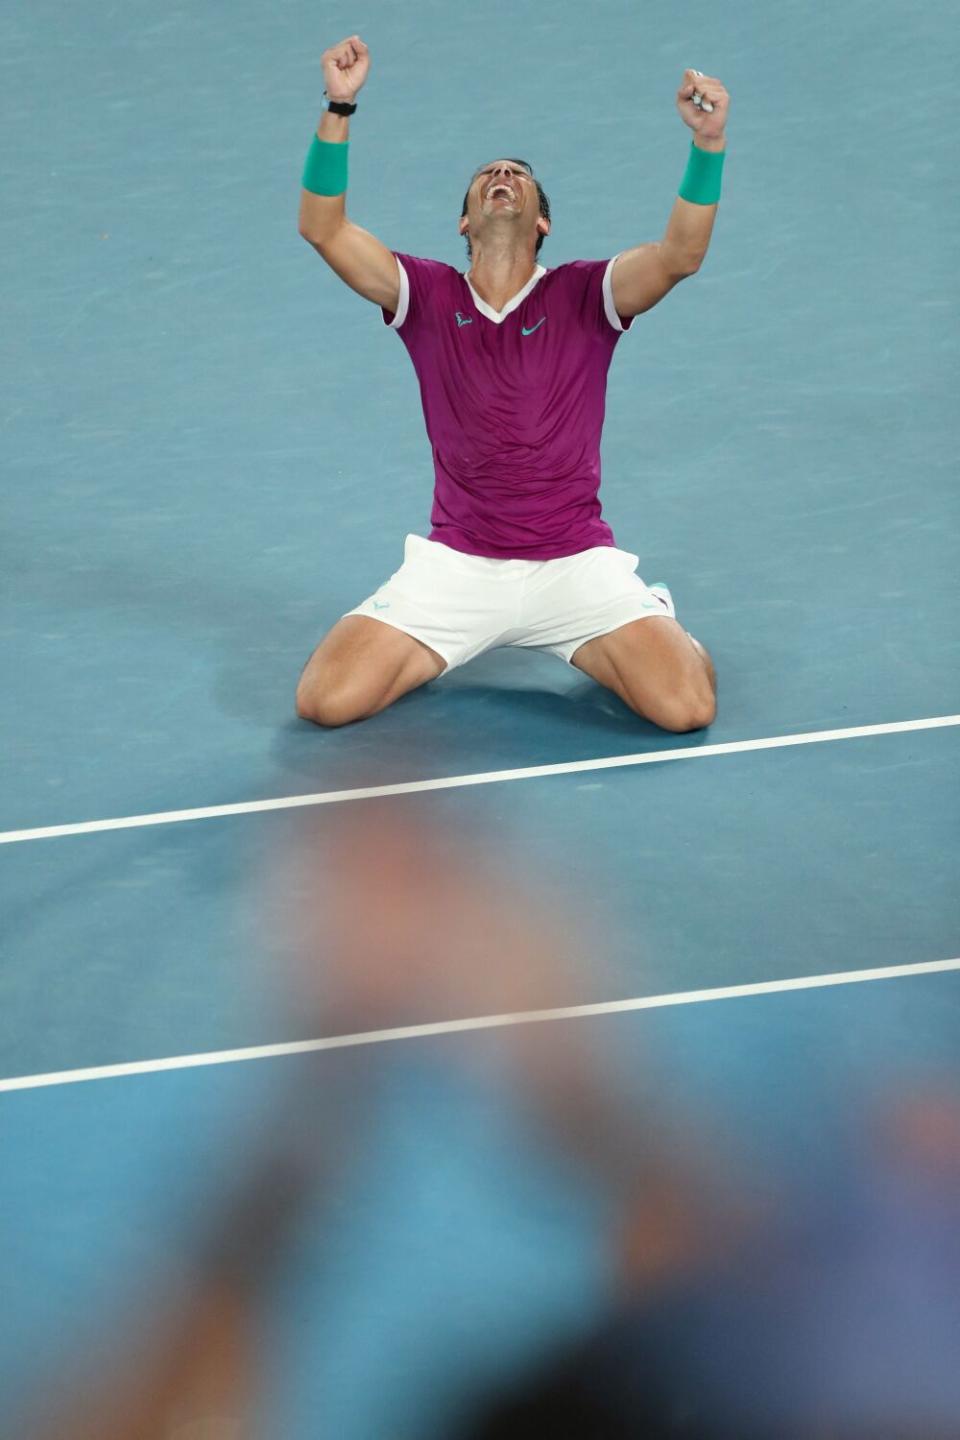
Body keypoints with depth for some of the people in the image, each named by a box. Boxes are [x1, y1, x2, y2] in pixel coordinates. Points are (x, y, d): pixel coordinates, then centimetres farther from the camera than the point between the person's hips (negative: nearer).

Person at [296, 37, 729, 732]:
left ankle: (590, 644, 14)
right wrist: (339, 108, -19)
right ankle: (440, 645, 16)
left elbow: (682, 253, -17)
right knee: (328, 699, -18)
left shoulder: (581, 296, 0)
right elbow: (323, 229, -8)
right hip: (456, 564, 1)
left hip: (574, 563, -1)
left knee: (686, 706, -22)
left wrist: (709, 141, -31)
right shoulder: (428, 295, 4)